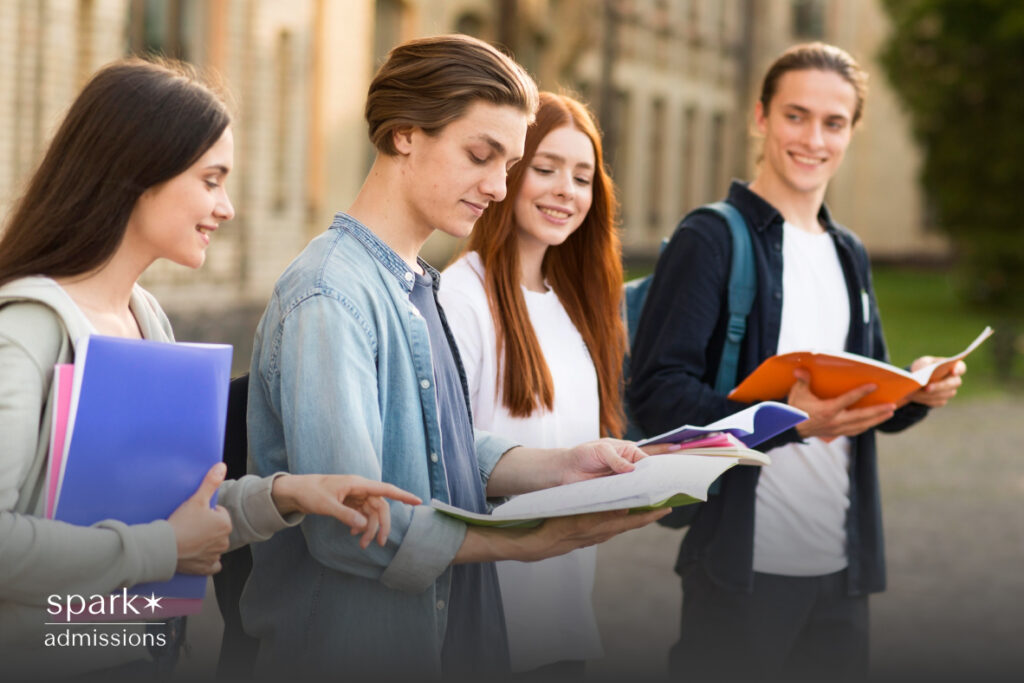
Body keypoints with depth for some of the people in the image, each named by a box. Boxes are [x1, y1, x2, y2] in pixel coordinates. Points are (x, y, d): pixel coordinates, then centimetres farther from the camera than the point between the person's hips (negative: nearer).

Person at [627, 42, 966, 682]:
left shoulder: (849, 255, 16)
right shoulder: (712, 240, -8)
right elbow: (657, 389, -16)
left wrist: (916, 394, -2)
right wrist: (784, 419, -29)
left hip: (841, 564, 7)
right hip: (744, 566, -7)